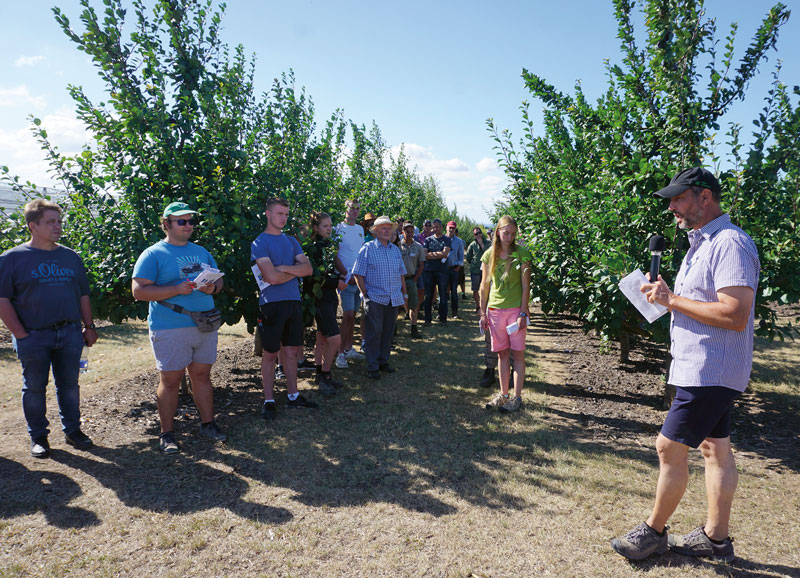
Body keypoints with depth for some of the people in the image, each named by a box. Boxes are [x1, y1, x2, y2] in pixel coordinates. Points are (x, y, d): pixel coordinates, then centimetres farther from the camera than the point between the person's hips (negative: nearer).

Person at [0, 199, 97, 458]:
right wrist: (21, 335, -11)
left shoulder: (71, 257, 10)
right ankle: (38, 436, 22)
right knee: (35, 388, 8)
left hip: (70, 333, 3)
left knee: (69, 384, 11)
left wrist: (89, 327, 9)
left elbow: (83, 296, 15)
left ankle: (72, 429, 24)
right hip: (33, 337, -3)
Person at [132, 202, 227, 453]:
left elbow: (218, 280, 21)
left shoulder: (201, 252, 16)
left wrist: (212, 287, -4)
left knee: (202, 375, 13)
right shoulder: (153, 255, -4)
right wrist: (178, 289, -20)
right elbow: (139, 291, -11)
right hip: (170, 329, -5)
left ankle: (207, 423, 24)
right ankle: (167, 433, 15)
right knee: (170, 380, 2)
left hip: (205, 325, 5)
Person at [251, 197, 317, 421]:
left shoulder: (291, 241, 13)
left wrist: (284, 268, -11)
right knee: (270, 353, 4)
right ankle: (268, 401, 14)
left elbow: (308, 269, 2)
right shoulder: (260, 243, -6)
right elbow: (272, 277, -17)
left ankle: (293, 396, 22)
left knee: (291, 351, 12)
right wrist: (296, 271, -3)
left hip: (293, 301, 5)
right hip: (272, 303, -5)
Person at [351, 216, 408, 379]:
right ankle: (372, 367, 6)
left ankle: (383, 361, 24)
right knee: (373, 332, -2)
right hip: (375, 298, -5)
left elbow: (401, 273, 19)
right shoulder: (368, 248, -3)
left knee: (388, 331, 11)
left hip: (394, 299, 5)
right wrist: (365, 294, -8)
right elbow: (358, 274, -5)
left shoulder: (395, 249, 14)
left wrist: (404, 294, 15)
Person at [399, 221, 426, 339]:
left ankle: (414, 328, 7)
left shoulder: (418, 247, 6)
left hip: (411, 279, 2)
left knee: (414, 304, 1)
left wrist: (414, 279, 0)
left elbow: (421, 265, 8)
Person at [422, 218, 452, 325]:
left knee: (443, 295, 1)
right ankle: (428, 318, 12)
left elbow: (445, 253, -9)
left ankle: (443, 318, 9)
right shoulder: (428, 240, 12)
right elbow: (424, 254, 0)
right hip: (429, 270, 2)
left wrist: (431, 254, -5)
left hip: (442, 270, -2)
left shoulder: (446, 239, 5)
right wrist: (439, 255, -8)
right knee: (428, 295, 4)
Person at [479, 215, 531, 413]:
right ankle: (503, 395, 20)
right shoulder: (489, 255, 4)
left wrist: (523, 313, -11)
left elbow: (526, 286, -6)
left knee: (517, 353, 2)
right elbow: (484, 286, 8)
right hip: (495, 309, 3)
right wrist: (483, 313, 7)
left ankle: (517, 397, 11)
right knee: (502, 353, 10)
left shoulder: (521, 254, -5)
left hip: (515, 309, -3)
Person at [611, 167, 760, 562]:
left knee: (670, 448, -2)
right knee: (714, 448, 15)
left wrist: (673, 300, -20)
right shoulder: (702, 244, 15)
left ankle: (654, 531, 15)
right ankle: (716, 537, 27)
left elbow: (735, 315, -27)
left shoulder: (730, 243, -18)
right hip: (701, 370, 10)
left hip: (710, 372, -10)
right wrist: (666, 296, 5)